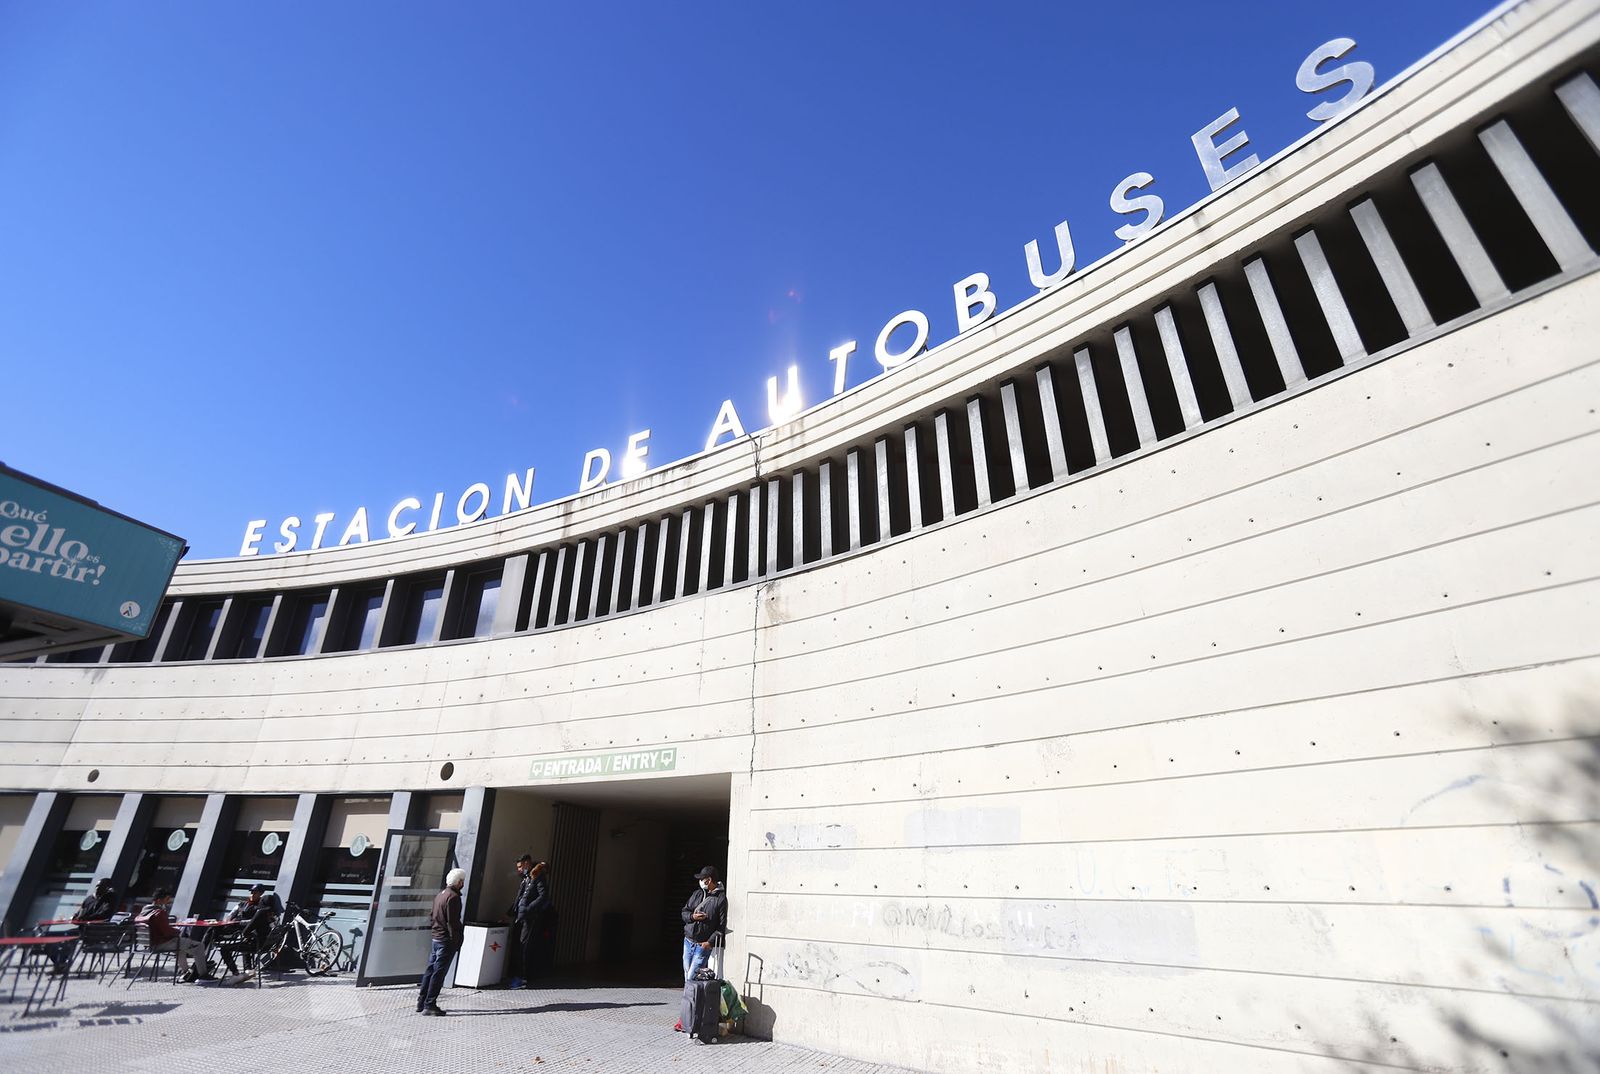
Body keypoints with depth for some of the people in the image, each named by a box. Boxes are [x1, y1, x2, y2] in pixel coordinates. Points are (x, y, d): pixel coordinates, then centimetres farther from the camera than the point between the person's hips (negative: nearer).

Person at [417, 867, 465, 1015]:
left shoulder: (440, 895, 11)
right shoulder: (453, 897, -17)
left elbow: (431, 917, 17)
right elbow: (453, 922, -19)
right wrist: (456, 942, -14)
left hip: (436, 938, 9)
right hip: (446, 940, -9)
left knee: (430, 970, 15)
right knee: (439, 972, -3)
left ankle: (421, 1003, 21)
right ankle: (429, 1005, 0)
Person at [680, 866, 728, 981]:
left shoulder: (721, 899, -10)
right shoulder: (697, 893, 7)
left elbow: (721, 926, -10)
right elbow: (684, 912, 12)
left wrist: (710, 942, -17)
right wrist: (692, 916, -9)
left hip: (703, 945, -6)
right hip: (688, 941, 6)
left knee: (692, 977, -9)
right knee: (687, 975, 11)